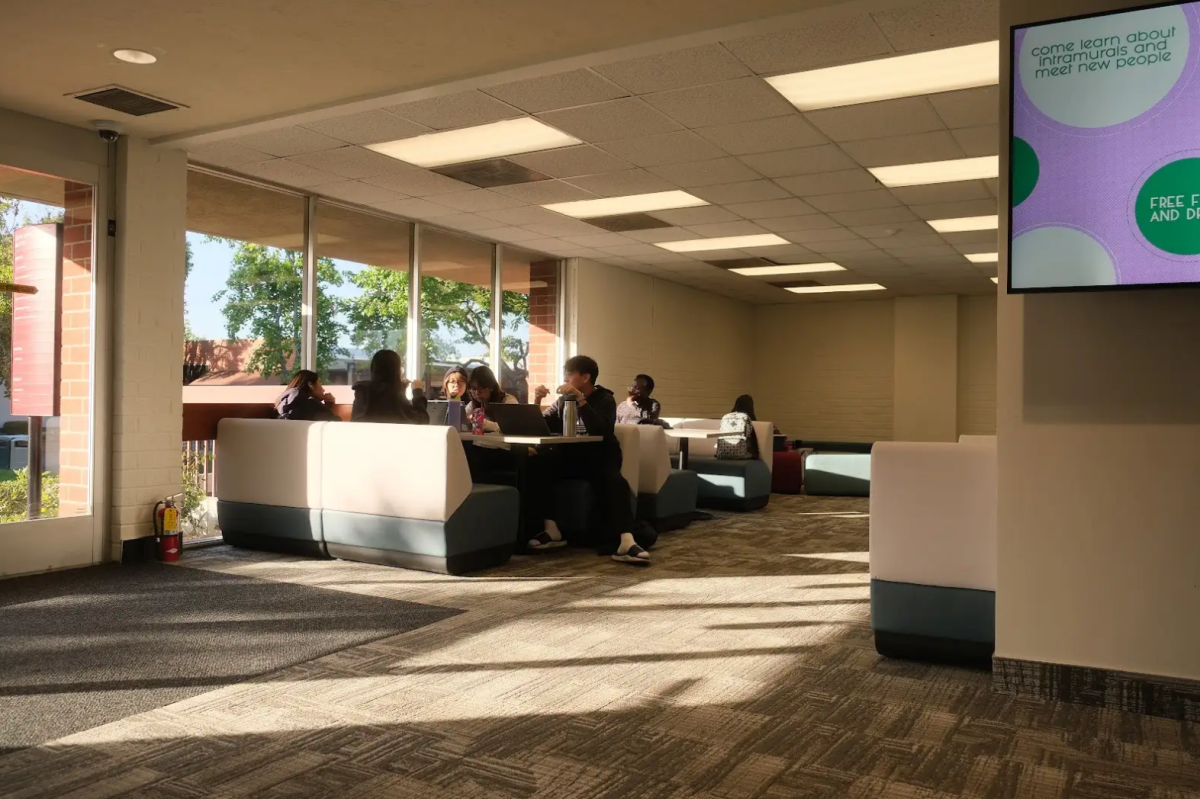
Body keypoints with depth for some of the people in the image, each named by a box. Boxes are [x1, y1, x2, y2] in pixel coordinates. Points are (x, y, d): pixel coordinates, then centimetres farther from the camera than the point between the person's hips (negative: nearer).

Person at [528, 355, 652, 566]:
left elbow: (600, 430, -20)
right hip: (570, 456, 3)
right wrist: (537, 402, -5)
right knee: (537, 465, -27)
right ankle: (551, 530, -26)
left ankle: (626, 542, -52)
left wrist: (581, 399, -25)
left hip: (599, 458, -3)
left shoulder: (604, 399, -1)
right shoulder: (564, 399, 12)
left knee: (614, 482, -36)